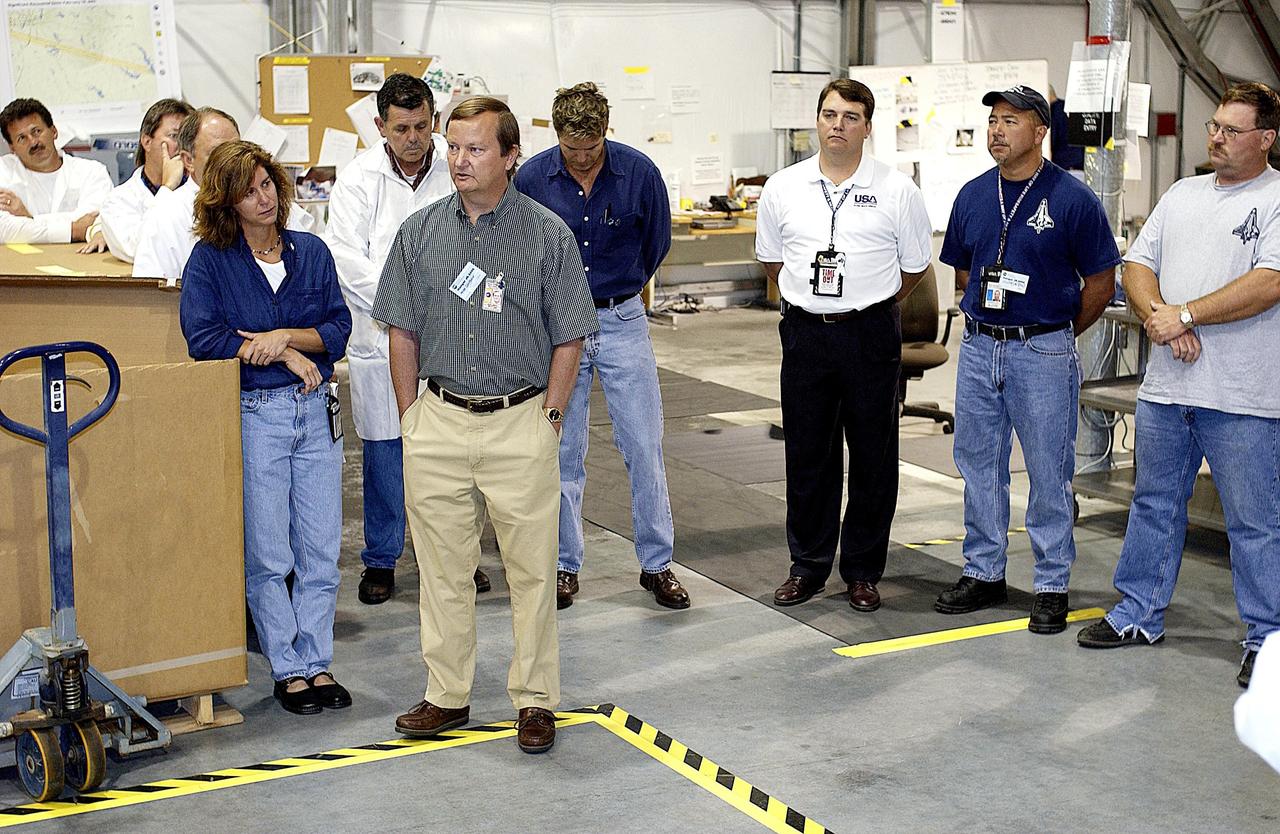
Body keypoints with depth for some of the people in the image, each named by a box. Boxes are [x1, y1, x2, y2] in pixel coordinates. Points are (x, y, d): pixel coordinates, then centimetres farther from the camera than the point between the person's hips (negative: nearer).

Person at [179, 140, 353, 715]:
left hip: (316, 410, 3)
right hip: (251, 414, -3)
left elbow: (339, 328, 5)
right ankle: (288, 669, 11)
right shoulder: (209, 259, -1)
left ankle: (317, 663, 15)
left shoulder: (312, 251, 9)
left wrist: (285, 335, -12)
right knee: (267, 555, 1)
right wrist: (285, 356, -10)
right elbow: (203, 338, -10)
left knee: (321, 549, 5)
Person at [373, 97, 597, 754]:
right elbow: (402, 331, 10)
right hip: (438, 422, 2)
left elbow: (567, 339, 1)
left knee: (531, 569, 4)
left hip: (520, 422, -2)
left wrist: (549, 418, -4)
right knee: (442, 569, 9)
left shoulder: (548, 235, -3)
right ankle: (447, 696, 22)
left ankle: (535, 700, 16)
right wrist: (411, 417, 5)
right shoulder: (419, 231, 4)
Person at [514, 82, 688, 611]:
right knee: (563, 453, 6)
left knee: (644, 446, 1)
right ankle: (565, 564, 18)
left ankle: (657, 564, 12)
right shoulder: (532, 178, -8)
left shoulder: (639, 172, -8)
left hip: (623, 323, 0)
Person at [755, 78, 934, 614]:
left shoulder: (897, 191, -1)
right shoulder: (783, 189, 4)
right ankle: (808, 565, 19)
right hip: (805, 333, 2)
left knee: (872, 457, 4)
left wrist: (870, 305, 11)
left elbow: (914, 267, 7)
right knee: (807, 454, 7)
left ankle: (863, 571, 15)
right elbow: (771, 259, 17)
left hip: (870, 334, -1)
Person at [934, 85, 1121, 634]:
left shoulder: (1072, 198, -9)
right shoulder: (973, 196, 6)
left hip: (1043, 352, -5)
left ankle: (1052, 585, 12)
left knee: (1049, 473, 2)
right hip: (979, 347, 5)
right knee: (979, 465, 11)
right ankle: (983, 573, 24)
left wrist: (1055, 335, 6)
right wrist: (991, 322, 13)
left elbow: (1101, 281, -3)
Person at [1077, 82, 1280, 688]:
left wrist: (1186, 314, -16)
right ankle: (1138, 616, 28)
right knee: (1154, 506, 16)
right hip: (1166, 387, 6)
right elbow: (1137, 263, 11)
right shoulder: (1181, 195, 15)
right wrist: (1157, 314, -9)